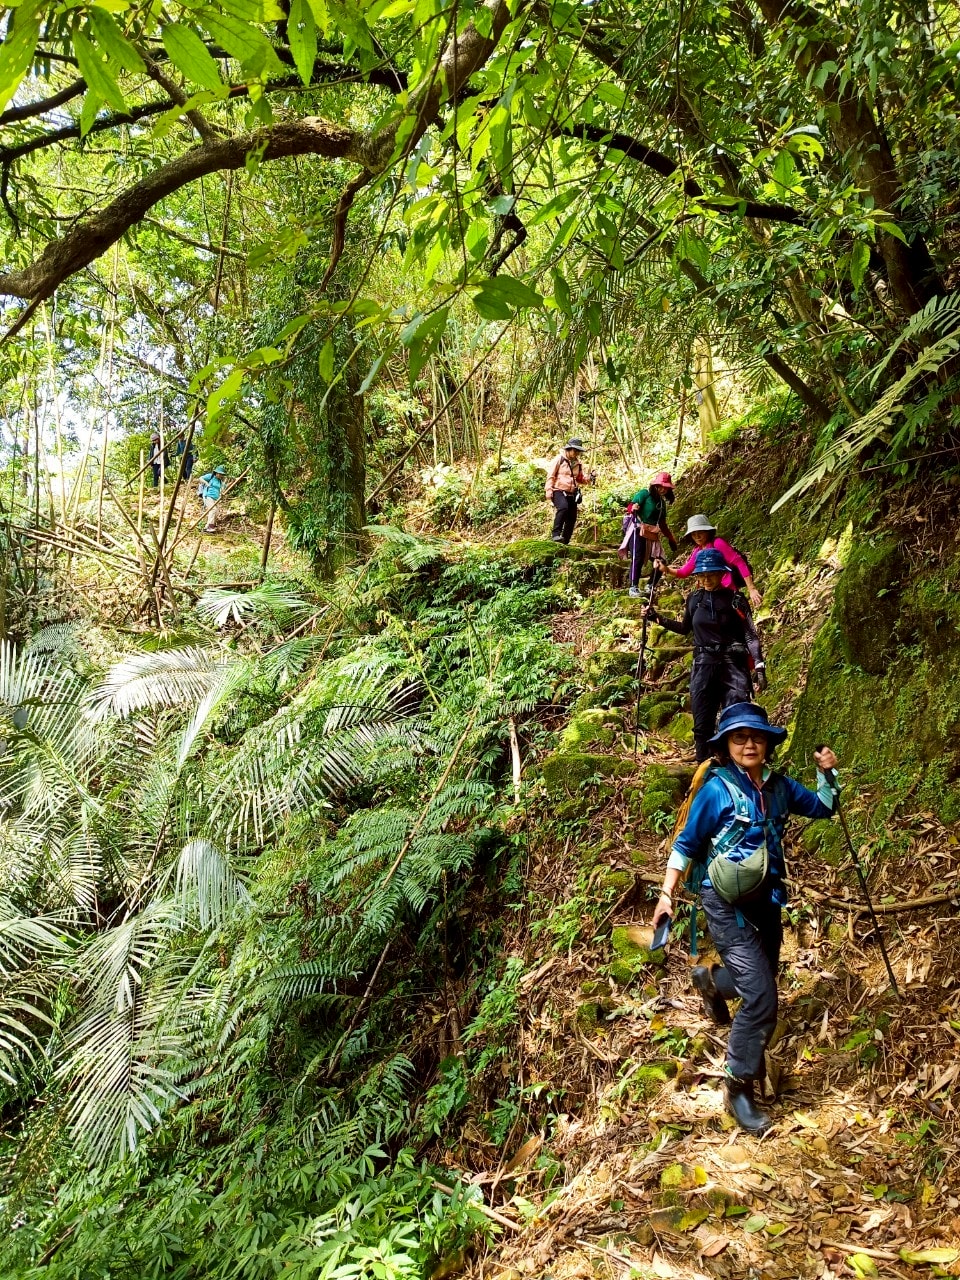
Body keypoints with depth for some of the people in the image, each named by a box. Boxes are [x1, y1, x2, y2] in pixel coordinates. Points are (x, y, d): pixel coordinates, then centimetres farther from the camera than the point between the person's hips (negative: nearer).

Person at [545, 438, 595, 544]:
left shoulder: (578, 463, 15)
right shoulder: (559, 459, -2)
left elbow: (581, 479, 20)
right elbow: (550, 476, -5)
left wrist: (590, 477, 0)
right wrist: (549, 491, -14)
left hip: (572, 494, 7)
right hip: (558, 491, -7)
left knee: (572, 517, 2)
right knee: (563, 508, -33)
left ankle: (565, 542, 13)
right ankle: (556, 534, -33)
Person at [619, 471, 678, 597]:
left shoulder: (662, 502, 19)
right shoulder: (644, 494, -2)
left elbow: (662, 524, 25)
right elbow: (630, 507, -11)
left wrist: (671, 539, 23)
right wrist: (633, 508, -35)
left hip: (653, 534, 7)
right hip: (638, 530, -7)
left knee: (659, 562, 0)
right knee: (637, 558, -18)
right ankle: (633, 587, -13)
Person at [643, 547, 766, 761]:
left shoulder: (735, 599, -3)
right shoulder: (694, 599, 8)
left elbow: (751, 635, -5)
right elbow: (685, 628, 24)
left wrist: (759, 667, -14)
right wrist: (657, 619, 15)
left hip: (733, 665, -4)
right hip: (703, 666, 4)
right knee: (702, 725, 6)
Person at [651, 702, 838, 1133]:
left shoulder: (779, 786, 0)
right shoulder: (716, 790, -15)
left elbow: (822, 808, 15)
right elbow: (686, 845, -9)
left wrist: (826, 773, -3)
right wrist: (667, 894, -14)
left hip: (766, 899, 7)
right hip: (726, 904, -6)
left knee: (762, 978, 24)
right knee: (761, 998, -15)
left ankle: (710, 979, 57)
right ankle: (738, 1089, 1)